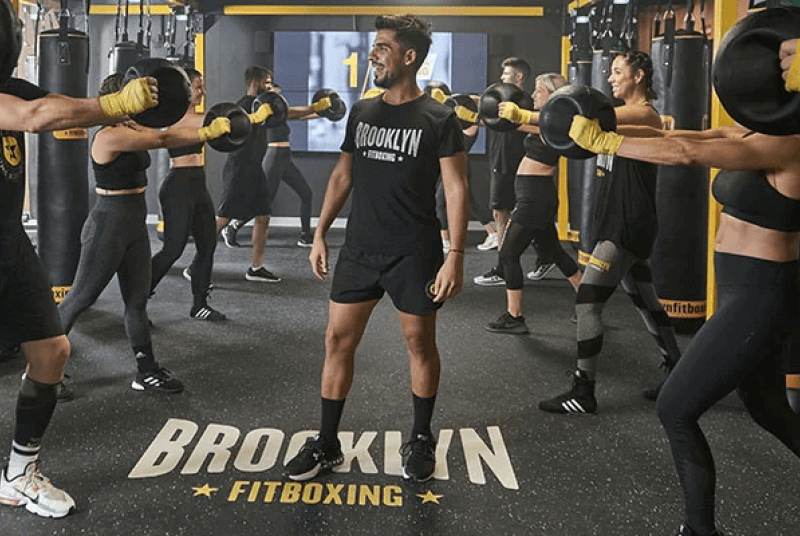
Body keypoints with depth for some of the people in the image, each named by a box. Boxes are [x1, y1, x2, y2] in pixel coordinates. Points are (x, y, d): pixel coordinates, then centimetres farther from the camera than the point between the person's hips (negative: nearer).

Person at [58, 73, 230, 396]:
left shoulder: (134, 131, 9)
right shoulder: (110, 136, -19)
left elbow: (164, 136, 4)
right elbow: (162, 140, -24)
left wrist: (211, 127, -6)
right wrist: (207, 133, -22)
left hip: (134, 224, 9)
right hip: (109, 224, -9)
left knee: (137, 300, 11)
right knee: (80, 299, 2)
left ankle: (147, 372, 19)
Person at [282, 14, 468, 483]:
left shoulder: (439, 119, -8)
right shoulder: (362, 112, 8)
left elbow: (456, 187, -10)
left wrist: (456, 255, -17)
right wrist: (321, 233, 10)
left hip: (414, 253, -4)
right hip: (360, 248, 5)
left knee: (420, 343, 8)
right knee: (338, 340, 4)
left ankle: (421, 440, 25)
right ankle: (327, 444, 15)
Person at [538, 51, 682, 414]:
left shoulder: (645, 115, -15)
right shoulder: (622, 113, 16)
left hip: (629, 226, -10)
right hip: (614, 222, 10)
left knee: (587, 300, -10)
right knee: (645, 301, 17)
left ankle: (583, 393, -4)